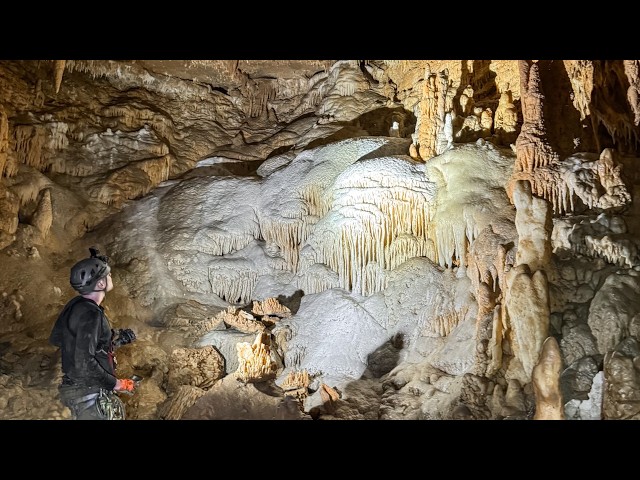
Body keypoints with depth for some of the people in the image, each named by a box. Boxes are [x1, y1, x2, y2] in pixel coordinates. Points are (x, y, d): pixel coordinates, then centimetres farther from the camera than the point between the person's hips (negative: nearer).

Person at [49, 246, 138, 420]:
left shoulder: (76, 305, 3)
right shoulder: (90, 314, -25)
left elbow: (56, 338, 15)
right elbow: (84, 362, -30)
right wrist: (116, 383, -19)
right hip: (91, 394, -9)